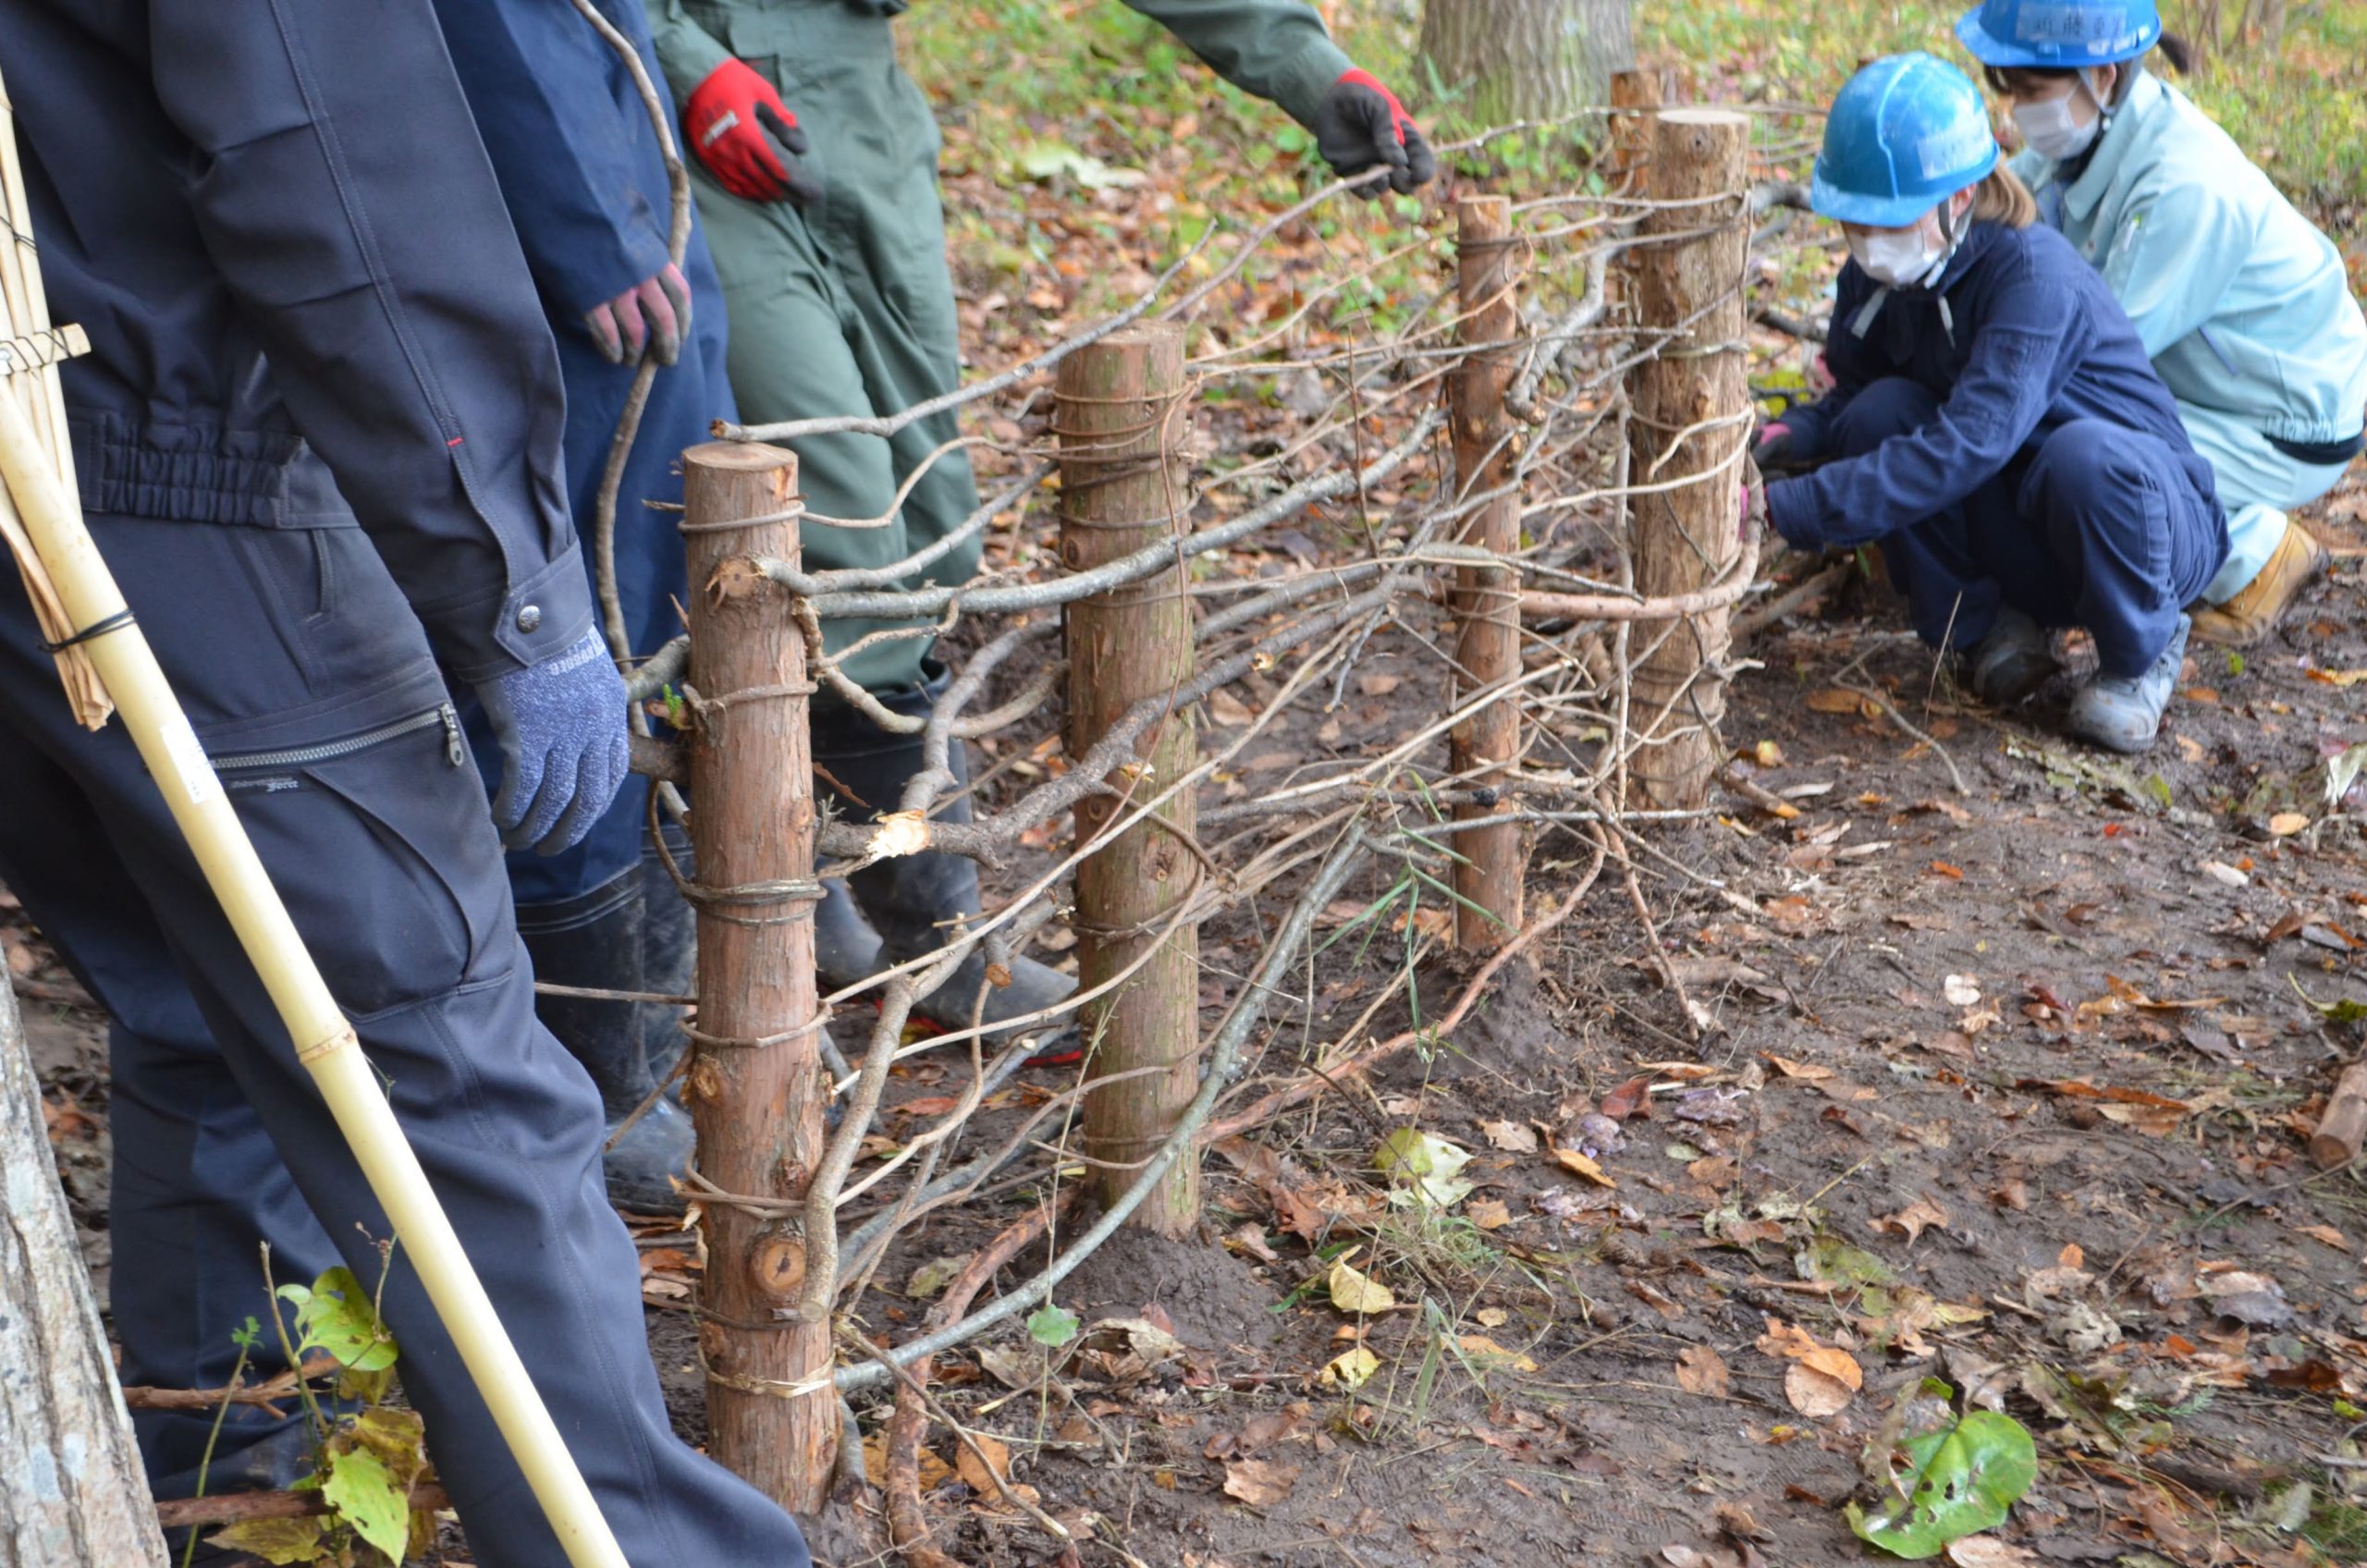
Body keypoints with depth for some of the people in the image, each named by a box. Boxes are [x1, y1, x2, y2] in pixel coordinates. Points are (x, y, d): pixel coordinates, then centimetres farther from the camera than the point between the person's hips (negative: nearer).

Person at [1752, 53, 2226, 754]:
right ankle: (1986, 625, 1)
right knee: (1883, 413, -19)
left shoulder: (2037, 276, -30)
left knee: (2086, 454, -39)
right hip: (2017, 534, 5)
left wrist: (1785, 509, -44)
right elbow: (1852, 392, 6)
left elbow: (1964, 446, -39)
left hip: (2152, 521, -5)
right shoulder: (1876, 275, -8)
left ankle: (2141, 656, -8)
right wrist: (1792, 436, -19)